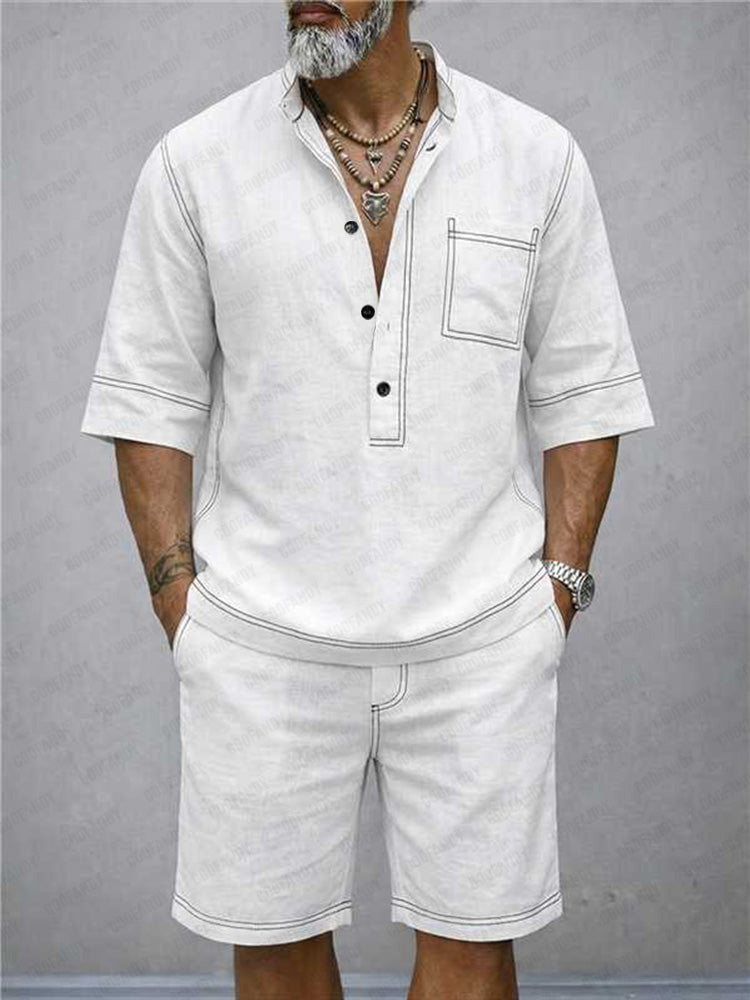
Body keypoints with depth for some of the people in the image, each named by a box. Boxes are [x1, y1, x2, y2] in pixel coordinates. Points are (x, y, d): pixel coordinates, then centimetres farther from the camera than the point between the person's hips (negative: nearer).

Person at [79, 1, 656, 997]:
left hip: (482, 642, 1)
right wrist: (185, 614, -3)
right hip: (264, 643, 0)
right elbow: (151, 400, 2)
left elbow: (582, 395, 4)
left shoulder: (541, 158, 2)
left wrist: (559, 594, -2)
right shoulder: (194, 164, 0)